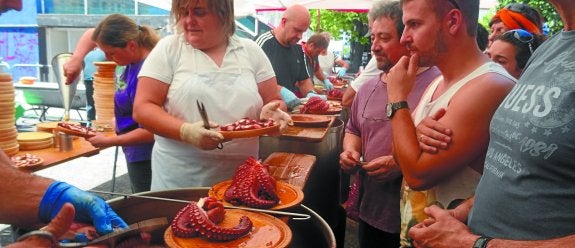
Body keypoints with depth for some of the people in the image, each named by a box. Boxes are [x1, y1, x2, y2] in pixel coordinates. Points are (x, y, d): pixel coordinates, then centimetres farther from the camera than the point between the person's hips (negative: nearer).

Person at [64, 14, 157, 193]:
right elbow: (92, 34, 16)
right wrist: (76, 58, -2)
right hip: (137, 153, 9)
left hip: (145, 156, -9)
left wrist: (108, 141, -14)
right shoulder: (135, 56, 0)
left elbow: (150, 131, -25)